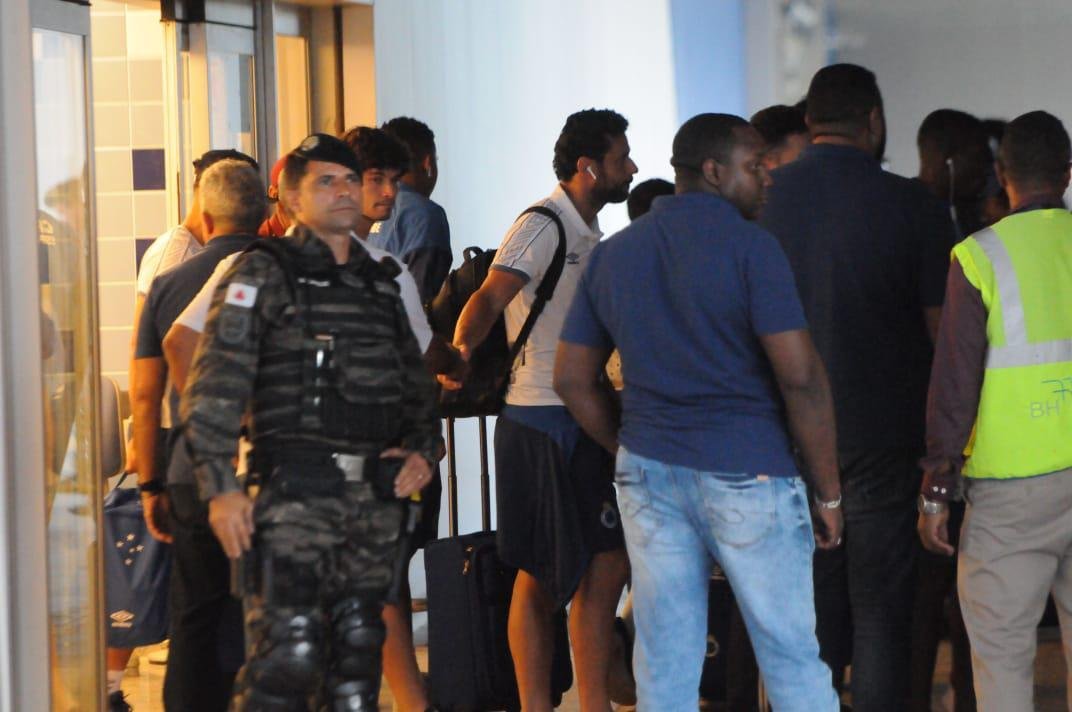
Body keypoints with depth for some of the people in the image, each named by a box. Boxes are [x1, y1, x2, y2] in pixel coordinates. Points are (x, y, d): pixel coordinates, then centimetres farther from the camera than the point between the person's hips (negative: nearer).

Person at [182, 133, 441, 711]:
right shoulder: (264, 274, 0)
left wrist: (423, 448, 7)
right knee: (287, 648, -14)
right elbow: (215, 387, -7)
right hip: (296, 488, -6)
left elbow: (416, 383, 27)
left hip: (377, 491, 6)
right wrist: (220, 487, -16)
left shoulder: (380, 283, 19)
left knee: (359, 642, 10)